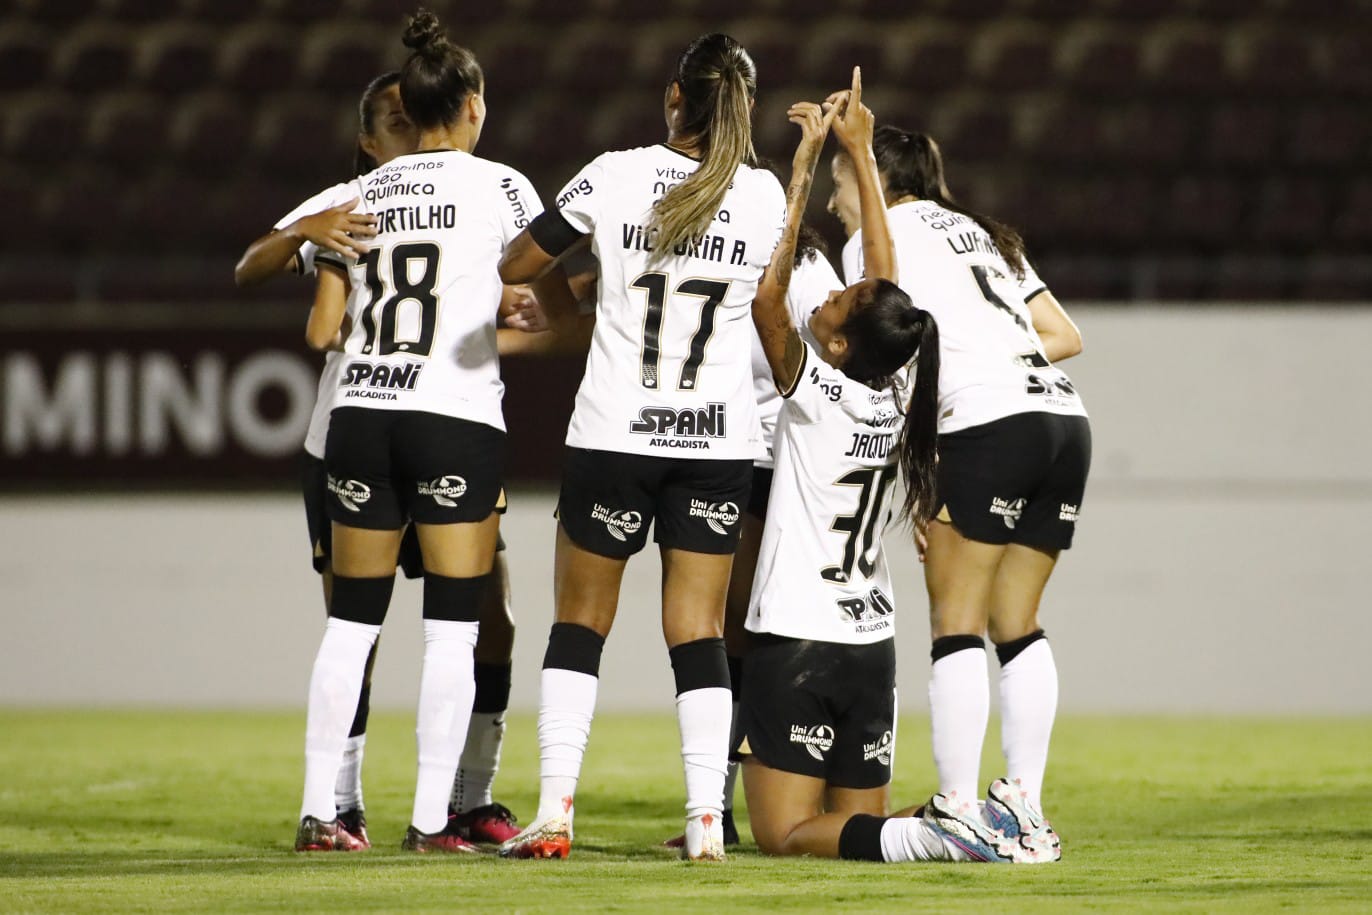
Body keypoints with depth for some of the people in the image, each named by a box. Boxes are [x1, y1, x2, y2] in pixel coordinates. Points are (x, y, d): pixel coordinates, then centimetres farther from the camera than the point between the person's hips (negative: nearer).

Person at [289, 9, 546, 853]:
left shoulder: (359, 196, 10)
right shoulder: (498, 187, -1)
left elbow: (321, 332, 10)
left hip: (360, 418, 4)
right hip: (457, 419, -4)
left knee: (352, 620, 10)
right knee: (453, 627, 0)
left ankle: (319, 809, 8)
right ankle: (432, 816, -4)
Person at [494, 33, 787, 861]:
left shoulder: (615, 177, -7)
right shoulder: (764, 195, -1)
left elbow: (515, 268, 1)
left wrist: (555, 303, 22)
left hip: (616, 434, -2)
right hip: (720, 439, 2)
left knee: (580, 623, 9)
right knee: (699, 630, 6)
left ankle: (554, 811, 1)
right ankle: (707, 817, -3)